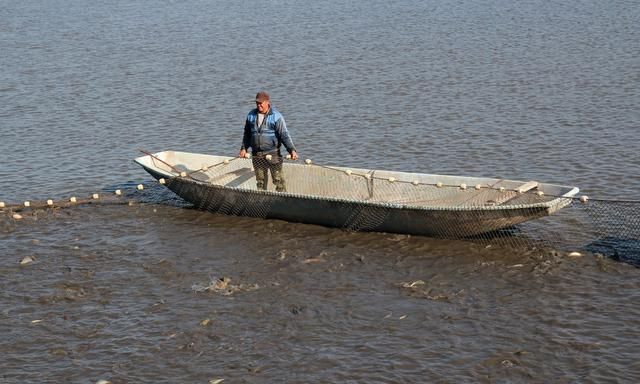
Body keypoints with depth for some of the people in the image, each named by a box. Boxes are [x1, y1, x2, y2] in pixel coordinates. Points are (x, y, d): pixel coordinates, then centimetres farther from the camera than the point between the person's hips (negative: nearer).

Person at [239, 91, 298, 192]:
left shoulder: (276, 116, -8)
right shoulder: (251, 115, 7)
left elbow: (284, 135, -10)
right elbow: (247, 134, 19)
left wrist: (292, 150, -19)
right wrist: (244, 148, 16)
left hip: (272, 154, -4)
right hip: (257, 155, 4)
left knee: (278, 180, -5)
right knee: (260, 181, 11)